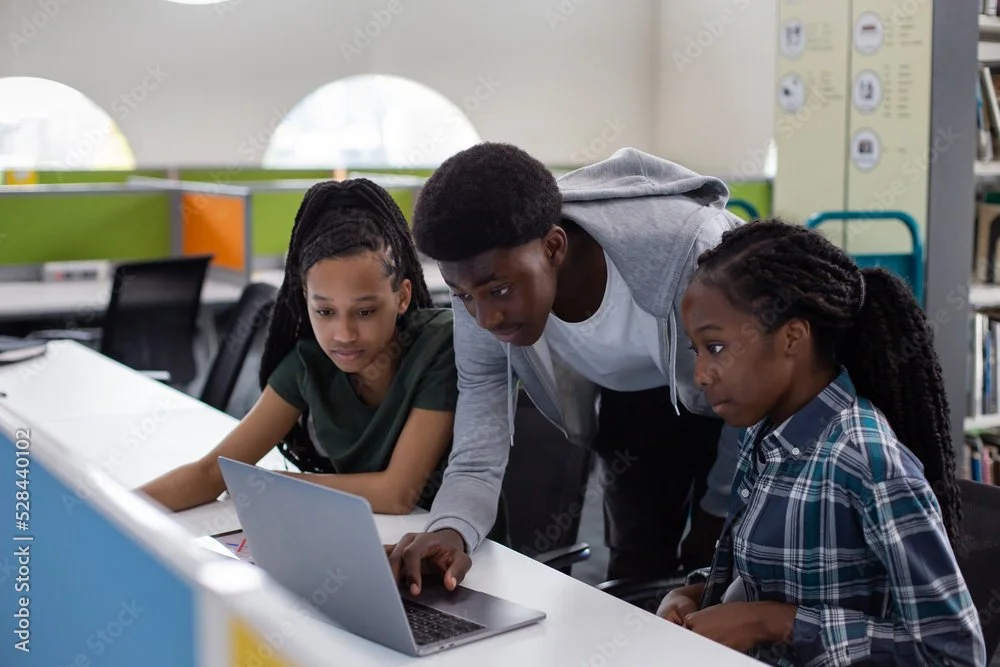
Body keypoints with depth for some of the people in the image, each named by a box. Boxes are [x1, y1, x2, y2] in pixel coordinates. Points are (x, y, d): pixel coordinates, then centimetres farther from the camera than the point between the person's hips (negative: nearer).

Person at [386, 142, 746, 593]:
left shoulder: (686, 246, -41)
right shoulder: (481, 287, -28)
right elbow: (477, 458, -23)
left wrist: (715, 517, -12)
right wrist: (450, 530, -45)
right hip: (634, 398, 3)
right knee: (637, 569, 2)